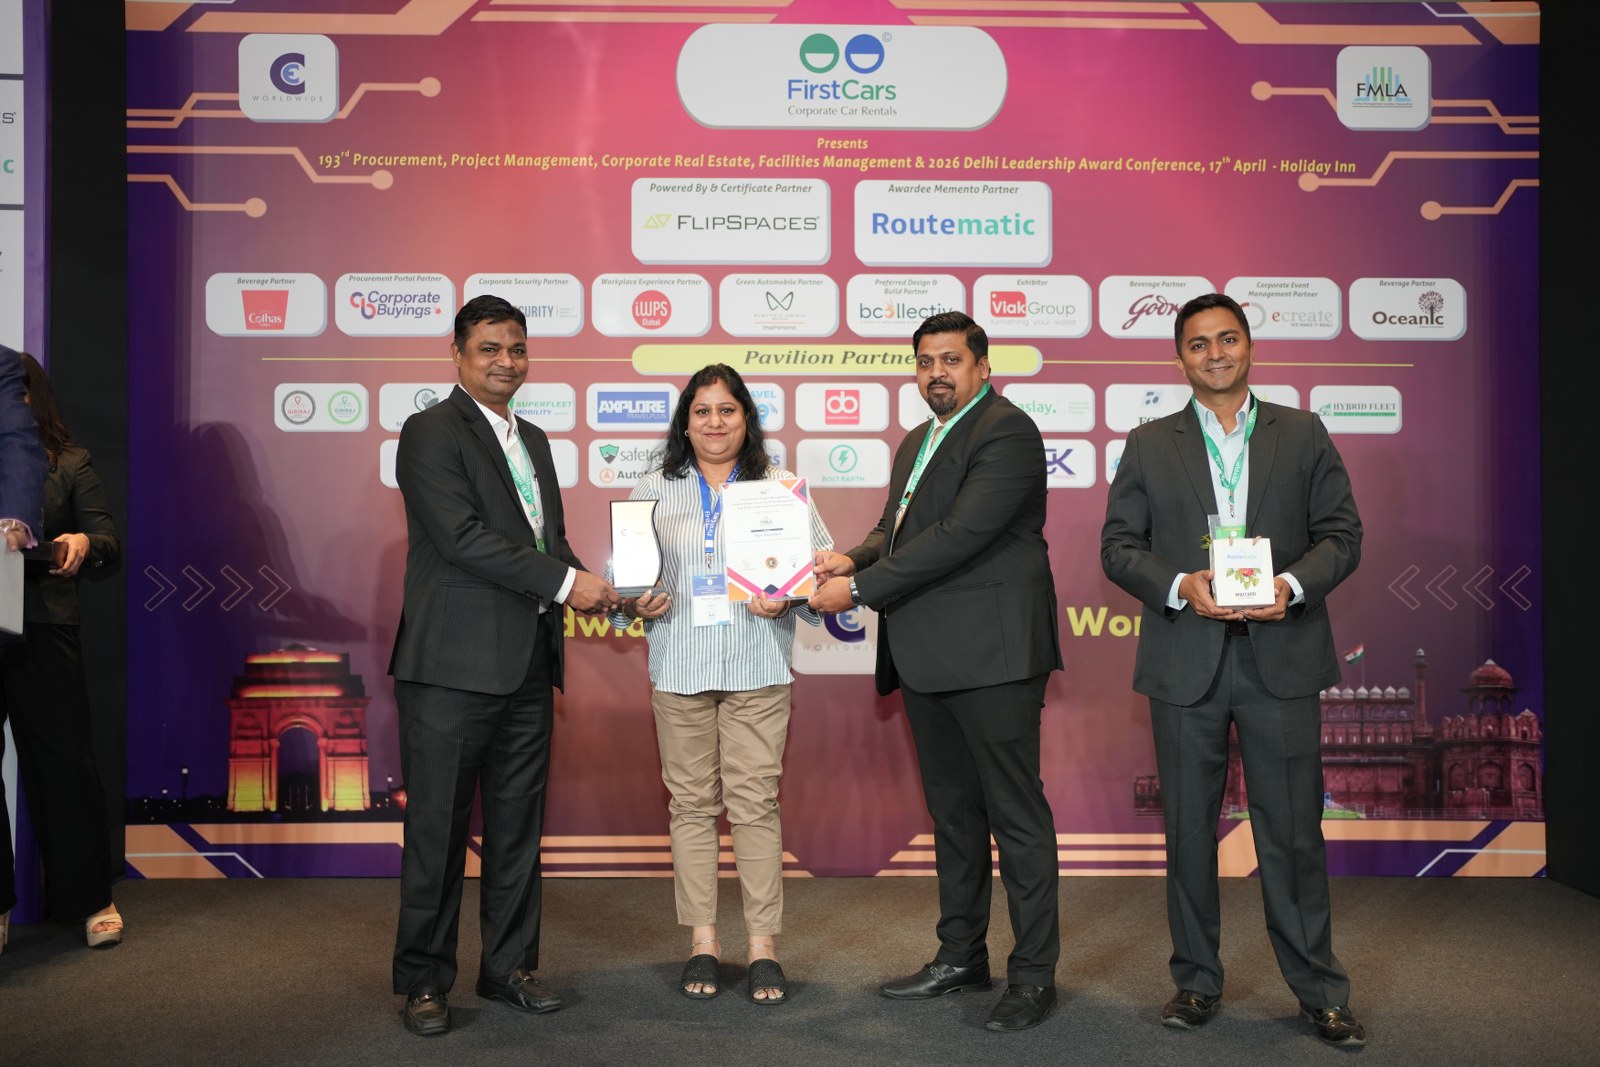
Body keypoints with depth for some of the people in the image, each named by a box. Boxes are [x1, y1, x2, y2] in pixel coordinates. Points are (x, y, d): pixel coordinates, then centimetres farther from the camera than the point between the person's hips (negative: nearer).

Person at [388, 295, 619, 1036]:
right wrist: (565, 582, -16)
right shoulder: (431, 433, -7)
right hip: (452, 667, -7)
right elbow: (463, 537, -18)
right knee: (438, 828, 3)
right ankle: (423, 980, 17)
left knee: (518, 825, 12)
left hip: (527, 667, 7)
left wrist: (585, 586, 0)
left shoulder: (534, 440, 18)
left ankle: (508, 966, 25)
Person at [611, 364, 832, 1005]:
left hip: (757, 667, -1)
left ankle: (763, 946, 8)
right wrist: (635, 604, -6)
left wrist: (788, 596, -14)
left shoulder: (780, 487, 7)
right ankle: (702, 942, 16)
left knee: (755, 802, -2)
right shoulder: (653, 492, 11)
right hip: (679, 668, 2)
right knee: (691, 802, 6)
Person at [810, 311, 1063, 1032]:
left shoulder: (1007, 432, -11)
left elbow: (960, 534, -20)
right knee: (952, 811, 17)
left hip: (992, 653, -9)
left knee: (1016, 816, -1)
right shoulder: (917, 444, 20)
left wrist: (860, 589, -19)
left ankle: (1033, 976, 9)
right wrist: (855, 557, -3)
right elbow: (894, 526, 21)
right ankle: (961, 955, 29)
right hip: (927, 659, 9)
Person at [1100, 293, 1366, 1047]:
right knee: (1189, 829, 9)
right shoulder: (1149, 445, 7)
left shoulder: (1303, 434, 8)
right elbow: (1118, 546, 3)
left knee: (1293, 829, 4)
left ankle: (1320, 991, 19)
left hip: (1281, 655, 0)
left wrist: (1292, 585, -14)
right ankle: (1196, 982, 23)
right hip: (1185, 662, 1)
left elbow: (1342, 533, 5)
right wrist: (1181, 586, -14)